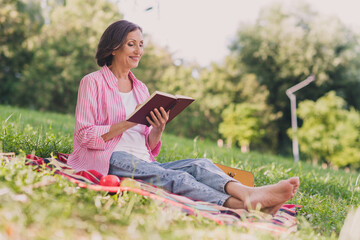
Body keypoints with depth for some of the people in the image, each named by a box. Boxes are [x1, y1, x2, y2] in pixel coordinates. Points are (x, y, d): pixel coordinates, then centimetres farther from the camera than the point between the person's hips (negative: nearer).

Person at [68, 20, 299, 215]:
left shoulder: (141, 88, 22)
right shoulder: (93, 82, 5)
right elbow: (85, 136, -6)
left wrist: (158, 129, -5)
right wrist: (130, 122, -14)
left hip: (143, 162, 6)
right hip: (109, 161, -6)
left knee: (200, 165, -23)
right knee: (175, 178, -33)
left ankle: (247, 193, -51)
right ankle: (240, 206, -53)